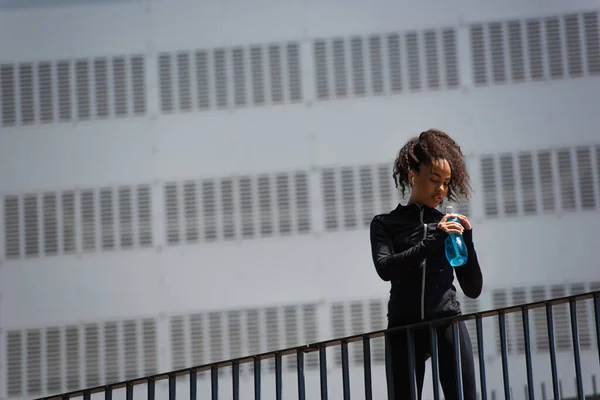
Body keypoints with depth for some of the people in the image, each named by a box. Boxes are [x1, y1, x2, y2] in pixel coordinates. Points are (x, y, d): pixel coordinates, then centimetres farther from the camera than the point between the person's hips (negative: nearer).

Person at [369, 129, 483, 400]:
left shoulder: (450, 227, 15)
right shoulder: (385, 224, 10)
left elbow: (473, 290, 12)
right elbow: (385, 268, -10)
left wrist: (467, 241, -1)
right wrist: (432, 240, -17)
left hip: (448, 326, 1)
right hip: (404, 330, -1)